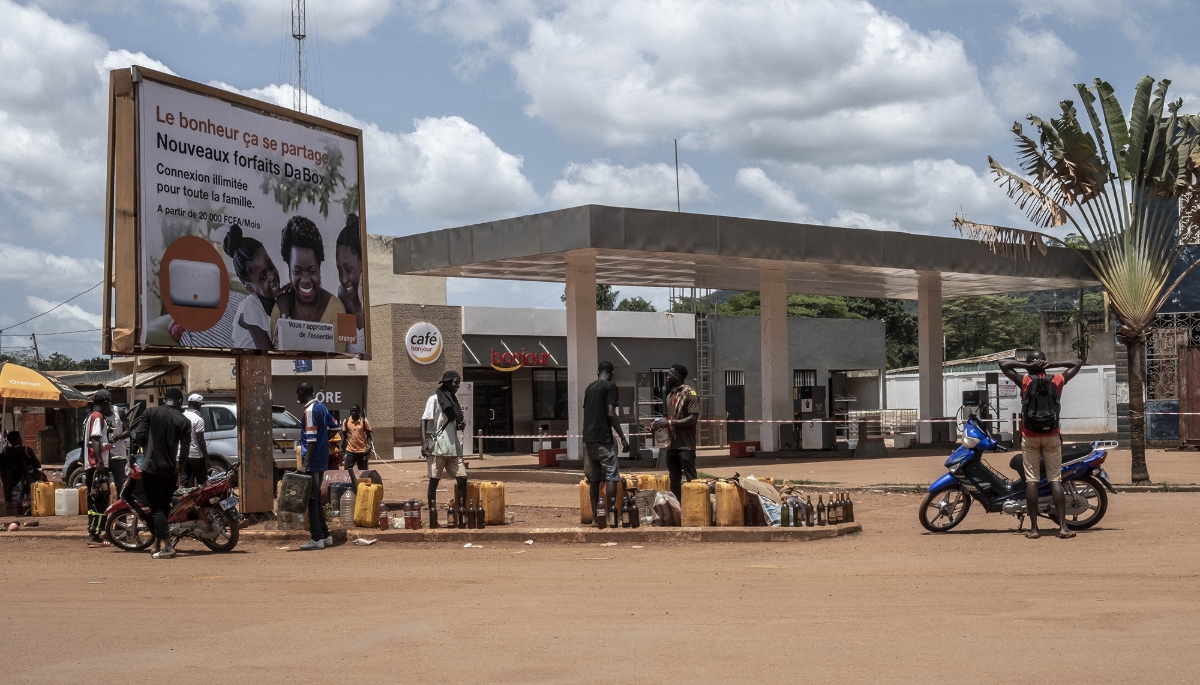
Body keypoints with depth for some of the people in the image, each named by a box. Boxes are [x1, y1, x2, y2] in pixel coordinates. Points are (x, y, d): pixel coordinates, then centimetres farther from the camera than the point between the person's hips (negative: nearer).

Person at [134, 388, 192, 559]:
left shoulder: (152, 413, -2)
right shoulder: (184, 421, 1)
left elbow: (139, 436, -6)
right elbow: (185, 449, -3)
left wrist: (147, 448, 14)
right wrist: (178, 468, 11)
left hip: (151, 467, -2)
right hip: (170, 470, 2)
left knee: (156, 507, -3)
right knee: (164, 507, 15)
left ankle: (167, 546, -15)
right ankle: (158, 544, 19)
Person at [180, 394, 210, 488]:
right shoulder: (198, 419, -15)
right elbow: (200, 440, -18)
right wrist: (206, 458, -13)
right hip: (196, 455, -6)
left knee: (183, 482, 6)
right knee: (202, 484, 5)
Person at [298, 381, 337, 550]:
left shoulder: (310, 411, -16)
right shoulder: (321, 407, 11)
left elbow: (311, 439, -21)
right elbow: (334, 426, 18)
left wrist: (305, 463, -23)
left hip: (313, 462, -9)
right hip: (322, 460, 9)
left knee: (312, 500, -6)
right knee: (316, 499, 15)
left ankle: (316, 539, -6)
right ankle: (325, 536, 17)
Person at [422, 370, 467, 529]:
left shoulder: (453, 400, 16)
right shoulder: (434, 399, -4)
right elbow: (424, 421, -10)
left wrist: (461, 425, 0)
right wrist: (424, 443, -20)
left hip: (453, 447, 7)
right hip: (437, 447, -7)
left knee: (462, 478, -1)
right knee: (434, 480, -1)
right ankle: (432, 519, 1)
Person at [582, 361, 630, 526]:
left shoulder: (589, 388, 16)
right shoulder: (610, 386, -6)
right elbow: (610, 413, -15)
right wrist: (623, 438, -12)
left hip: (588, 438, 7)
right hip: (603, 439, -7)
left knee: (594, 477, 8)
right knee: (611, 476, -4)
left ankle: (595, 515, 7)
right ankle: (612, 514, -10)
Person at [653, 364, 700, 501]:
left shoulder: (689, 393, -8)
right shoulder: (670, 394, 15)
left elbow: (692, 419, -16)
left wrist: (669, 422, -20)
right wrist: (659, 422, 3)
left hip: (685, 445, -8)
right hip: (671, 445, 8)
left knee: (691, 480, -5)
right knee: (674, 480, 11)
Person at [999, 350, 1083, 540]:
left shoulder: (1025, 381, -3)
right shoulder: (1056, 381, 2)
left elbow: (1003, 364, 1)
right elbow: (1077, 364, 14)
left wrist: (1027, 366, -2)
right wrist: (1051, 365, 4)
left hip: (1029, 437, -1)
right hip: (1051, 437, 1)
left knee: (1031, 481, -1)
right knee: (1055, 480, 1)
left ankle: (1034, 528, -3)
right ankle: (1063, 526, -6)